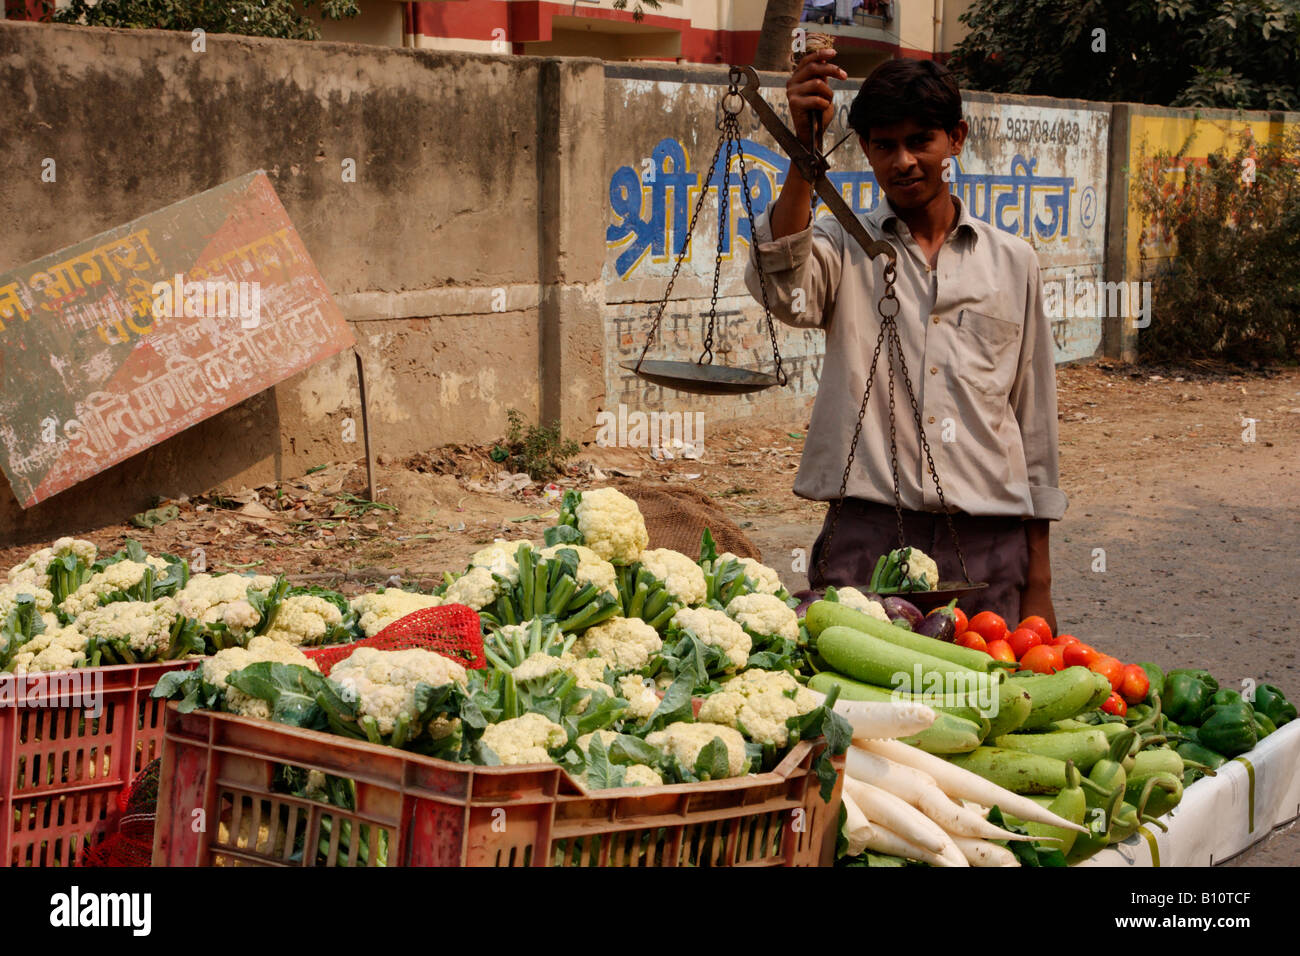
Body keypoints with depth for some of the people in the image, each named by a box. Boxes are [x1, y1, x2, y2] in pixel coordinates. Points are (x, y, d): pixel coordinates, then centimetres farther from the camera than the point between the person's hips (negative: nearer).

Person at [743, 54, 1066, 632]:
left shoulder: (1012, 261, 13)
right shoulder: (843, 248, 8)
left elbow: (1034, 415, 14)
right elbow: (784, 290, -17)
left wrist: (1038, 578, 11)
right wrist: (804, 149, -25)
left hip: (988, 538, 2)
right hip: (869, 532, -2)